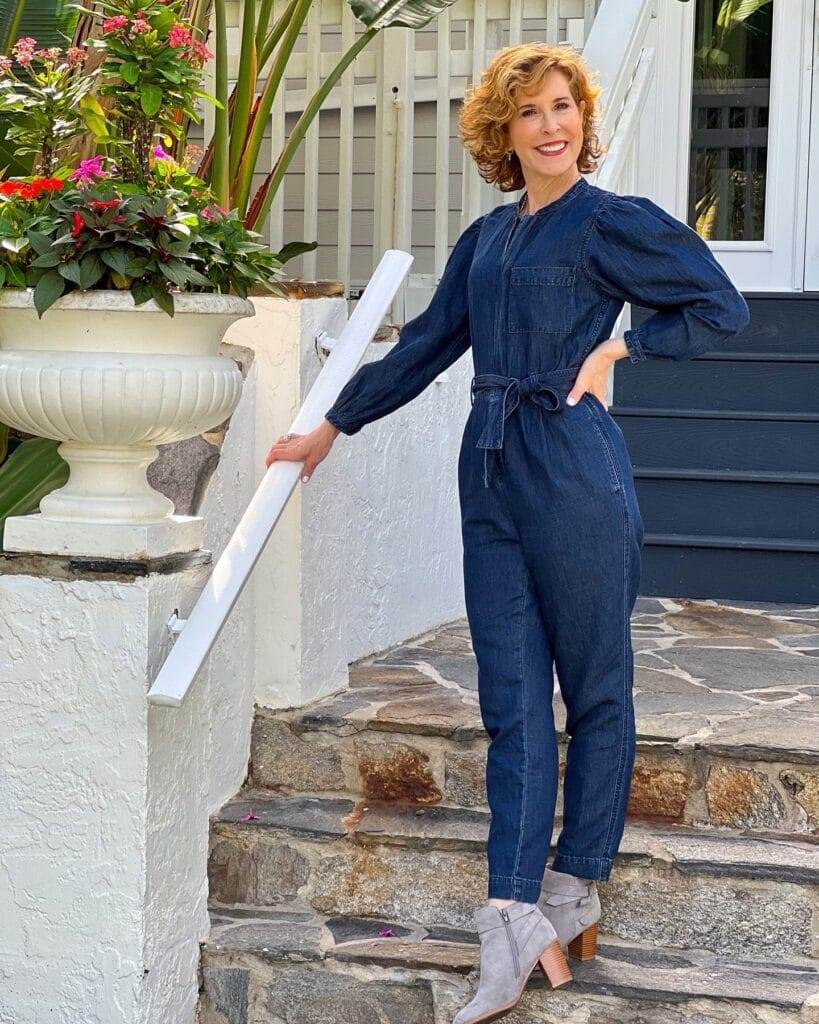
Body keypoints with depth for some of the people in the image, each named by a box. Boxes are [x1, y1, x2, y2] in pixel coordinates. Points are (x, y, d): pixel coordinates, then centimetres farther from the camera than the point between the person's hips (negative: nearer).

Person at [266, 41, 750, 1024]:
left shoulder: (612, 221, -3)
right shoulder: (487, 237, 16)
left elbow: (719, 306, -4)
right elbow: (423, 346, 23)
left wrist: (617, 348, -6)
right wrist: (330, 427, 26)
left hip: (575, 472, -6)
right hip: (492, 476, 6)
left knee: (594, 692, 5)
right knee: (512, 701, 0)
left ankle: (574, 897, 16)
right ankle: (513, 927, -2)